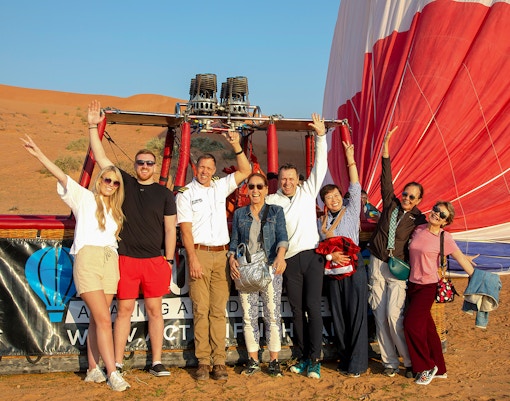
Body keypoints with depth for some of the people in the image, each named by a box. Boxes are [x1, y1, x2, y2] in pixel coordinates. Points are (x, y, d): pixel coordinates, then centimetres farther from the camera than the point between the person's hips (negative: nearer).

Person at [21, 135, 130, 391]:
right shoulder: (84, 198, 6)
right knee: (103, 319, -11)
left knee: (97, 319, 6)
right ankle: (112, 373, -11)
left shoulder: (115, 210, 22)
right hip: (88, 259, -5)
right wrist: (39, 155, -14)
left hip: (110, 261, 5)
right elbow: (61, 176, -4)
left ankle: (93, 369, 14)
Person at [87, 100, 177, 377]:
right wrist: (93, 127, -3)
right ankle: (117, 364, 10)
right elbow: (101, 158, 3)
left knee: (155, 310, 5)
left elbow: (170, 230, 3)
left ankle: (156, 363, 13)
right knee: (124, 309, 4)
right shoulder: (125, 184, 7)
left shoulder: (165, 194, 4)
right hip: (126, 260, 0)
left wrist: (169, 261, -2)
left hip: (155, 261, 0)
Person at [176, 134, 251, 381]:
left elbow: (245, 171, 11)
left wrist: (236, 146, -1)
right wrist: (193, 258, -14)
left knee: (219, 310, 2)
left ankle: (219, 361, 3)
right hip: (199, 253, -3)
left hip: (221, 254, 3)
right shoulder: (186, 193, 2)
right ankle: (203, 361, 1)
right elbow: (185, 229, -5)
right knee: (201, 309, -4)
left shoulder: (220, 187, 14)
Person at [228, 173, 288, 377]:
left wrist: (281, 255, -28)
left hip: (270, 268, -2)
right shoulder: (239, 214, 13)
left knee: (273, 315, -2)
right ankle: (253, 360, 14)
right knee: (249, 316, 4)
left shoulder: (276, 211, 7)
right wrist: (232, 259, -9)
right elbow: (234, 242, 11)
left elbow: (282, 236, -7)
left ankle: (274, 361, 7)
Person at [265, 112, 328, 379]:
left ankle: (314, 359, -3)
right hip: (289, 260, 1)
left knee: (313, 307, -7)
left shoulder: (308, 191, 8)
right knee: (297, 310, 7)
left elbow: (320, 165, 3)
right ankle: (303, 358, 15)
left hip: (312, 256, -1)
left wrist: (321, 136, -1)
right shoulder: (271, 201, 7)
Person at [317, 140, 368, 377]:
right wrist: (331, 256, -15)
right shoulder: (320, 222, 12)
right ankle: (345, 359, 16)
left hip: (354, 267, -4)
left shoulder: (351, 212, 4)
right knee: (338, 315, 6)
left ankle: (357, 363, -2)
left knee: (356, 313, -6)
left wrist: (350, 160, -12)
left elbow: (355, 188, -6)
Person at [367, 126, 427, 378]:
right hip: (377, 264, 3)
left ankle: (411, 361, -2)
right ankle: (389, 362, 11)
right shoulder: (391, 204, 4)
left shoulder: (419, 220, -1)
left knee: (394, 315, -15)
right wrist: (386, 150, -9)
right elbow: (386, 181, -2)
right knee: (379, 315, 2)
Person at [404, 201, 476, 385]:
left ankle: (428, 367, 7)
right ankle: (439, 368, 25)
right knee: (426, 326, 11)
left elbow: (461, 259, -4)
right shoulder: (418, 229, 3)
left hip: (427, 287, -5)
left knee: (412, 323, -11)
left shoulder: (445, 238, -10)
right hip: (412, 284, 5)